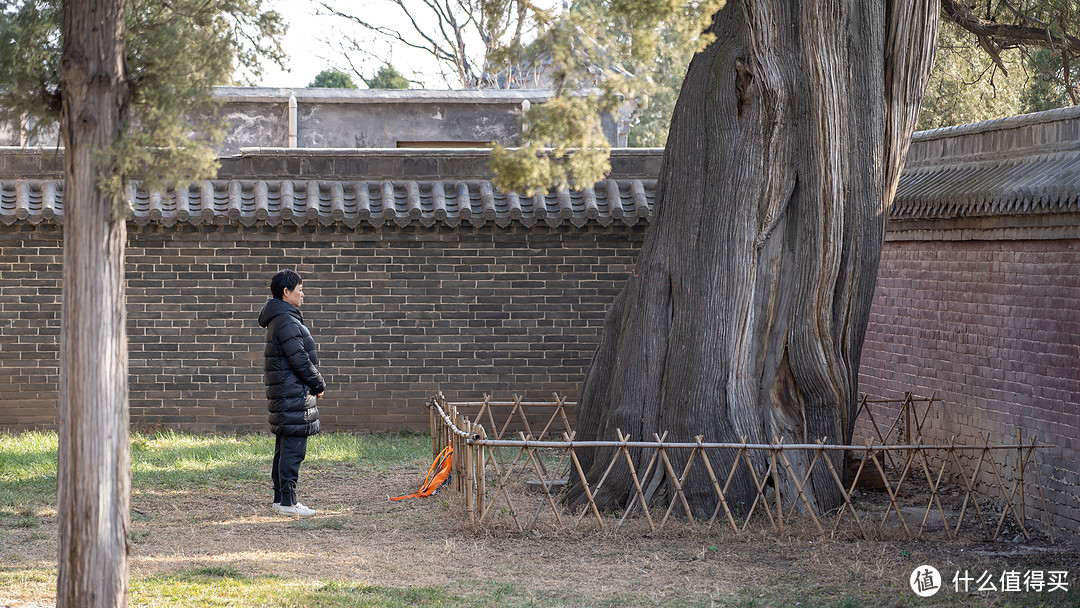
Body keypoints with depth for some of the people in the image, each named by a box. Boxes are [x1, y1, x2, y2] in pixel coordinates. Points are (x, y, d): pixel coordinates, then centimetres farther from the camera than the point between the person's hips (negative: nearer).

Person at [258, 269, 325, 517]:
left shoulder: (279, 318, 17)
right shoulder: (286, 321, -16)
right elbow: (299, 359, -19)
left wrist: (314, 384, 16)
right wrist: (319, 385, -6)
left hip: (282, 392, 11)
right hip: (293, 393, -11)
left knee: (284, 447, 14)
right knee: (293, 448, -9)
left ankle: (280, 497, 20)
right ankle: (288, 501, -8)